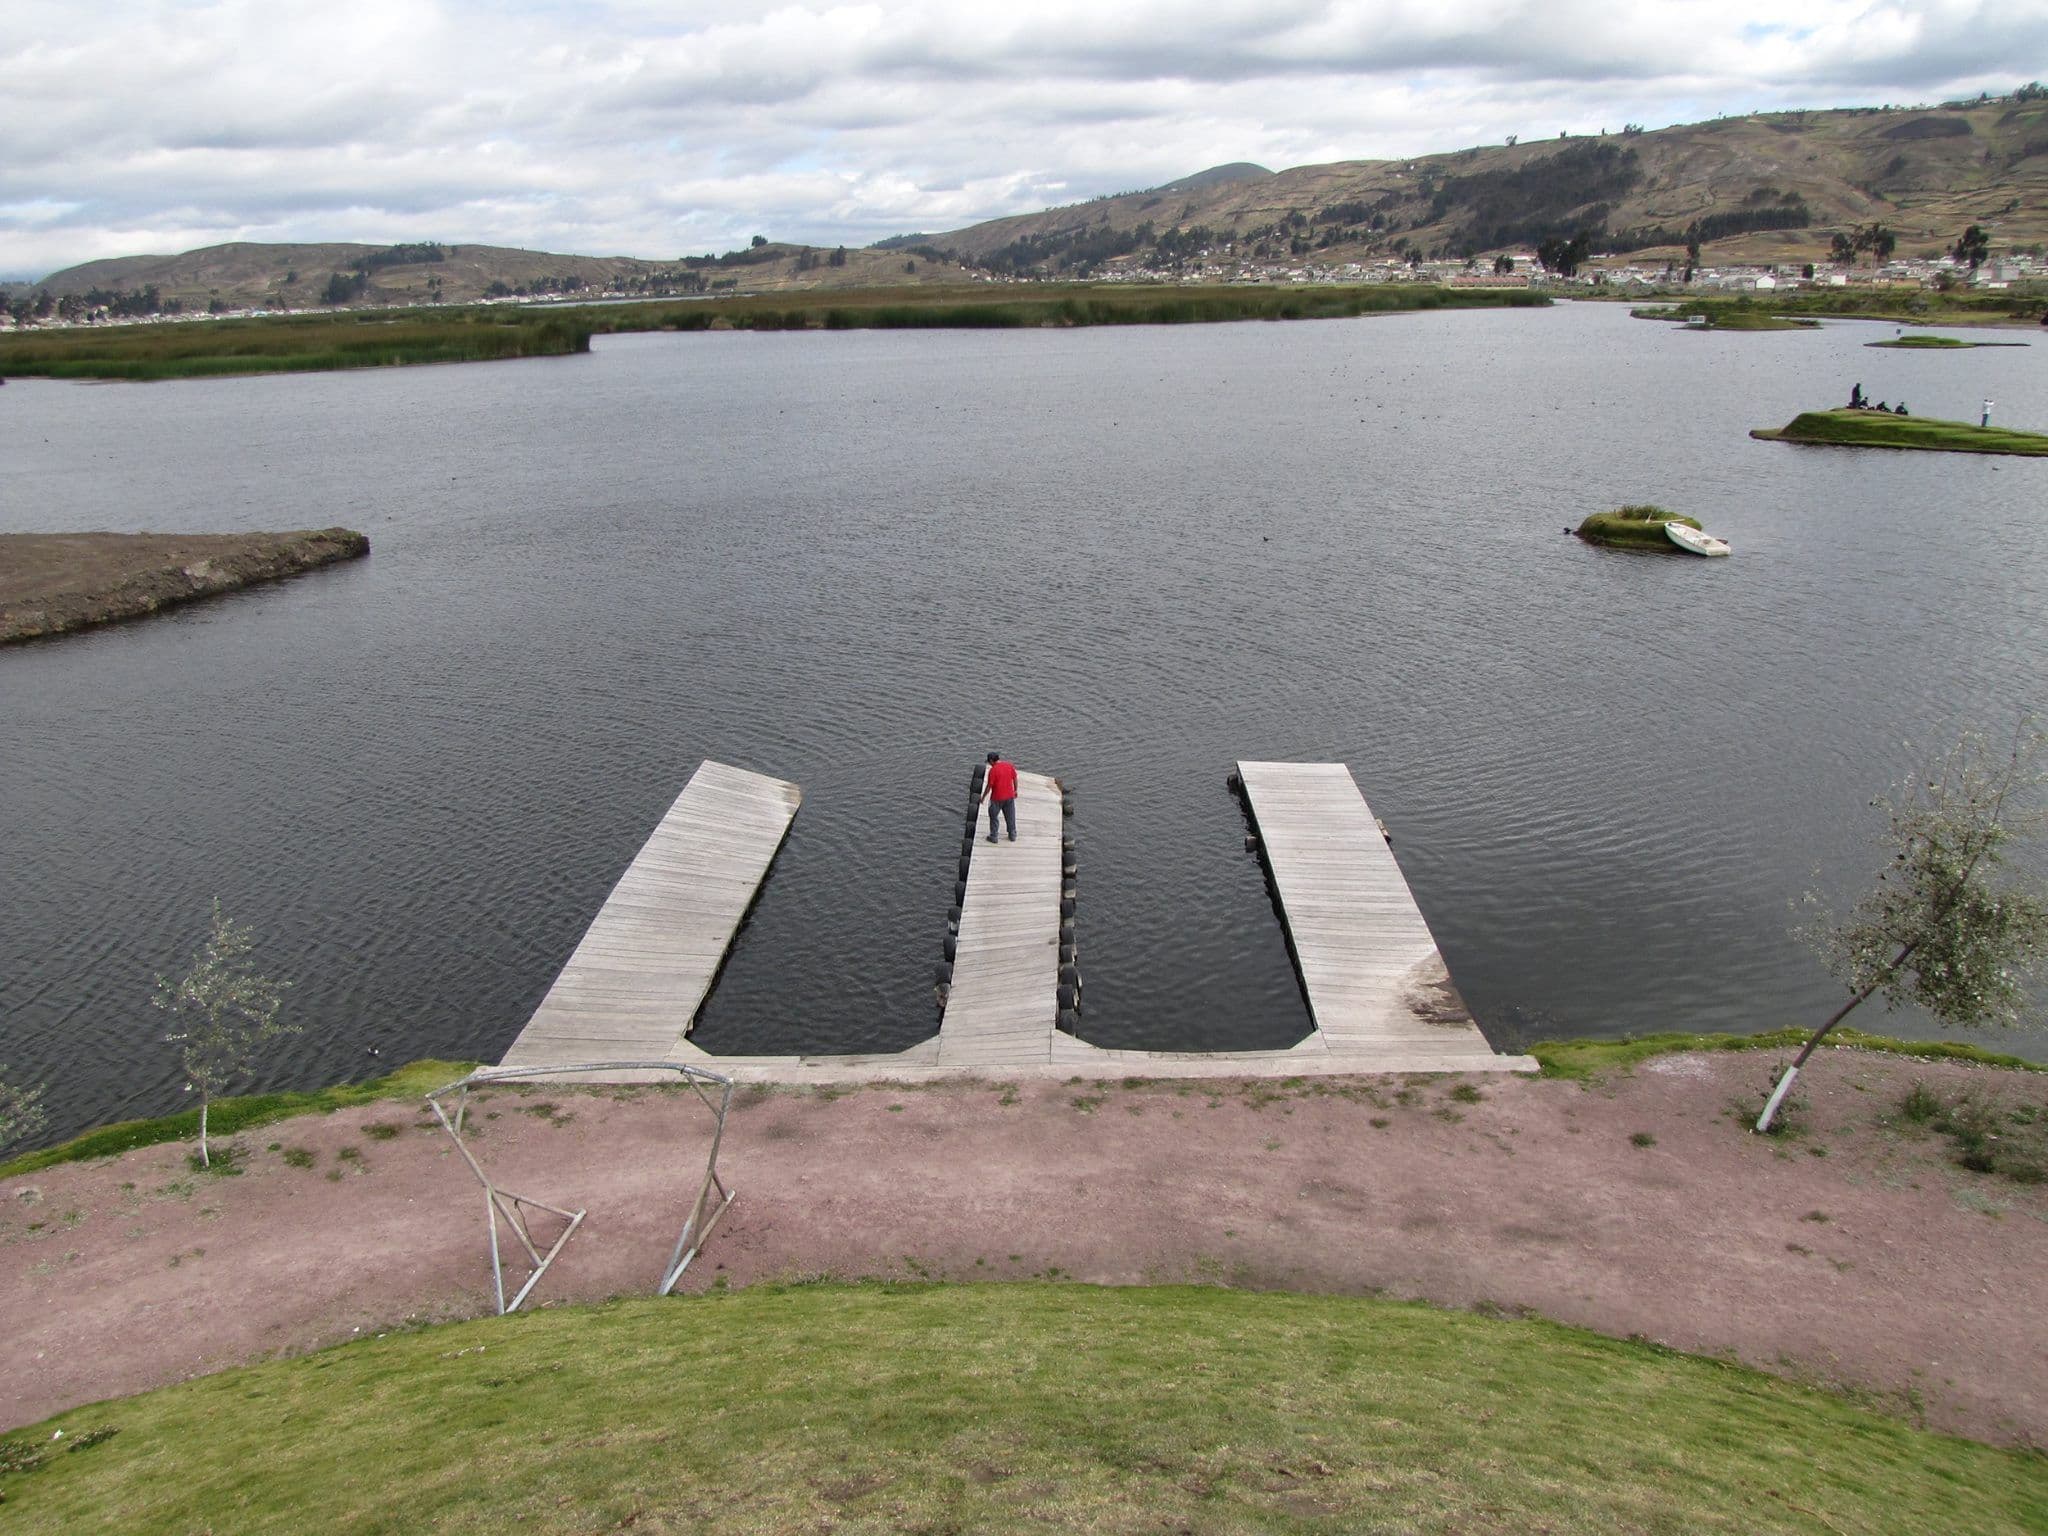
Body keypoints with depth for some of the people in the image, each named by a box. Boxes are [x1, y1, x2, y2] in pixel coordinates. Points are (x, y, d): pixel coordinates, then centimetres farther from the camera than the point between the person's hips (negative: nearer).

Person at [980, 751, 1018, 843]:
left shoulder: (993, 770, -18)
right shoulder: (1009, 765, -3)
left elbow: (989, 786, -14)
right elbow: (1015, 779, 6)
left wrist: (983, 797, -2)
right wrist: (1015, 791, 20)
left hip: (997, 798, -5)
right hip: (1009, 796, 5)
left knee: (993, 817, 12)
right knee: (1010, 816, 17)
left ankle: (993, 837, 17)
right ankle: (1013, 836, 26)